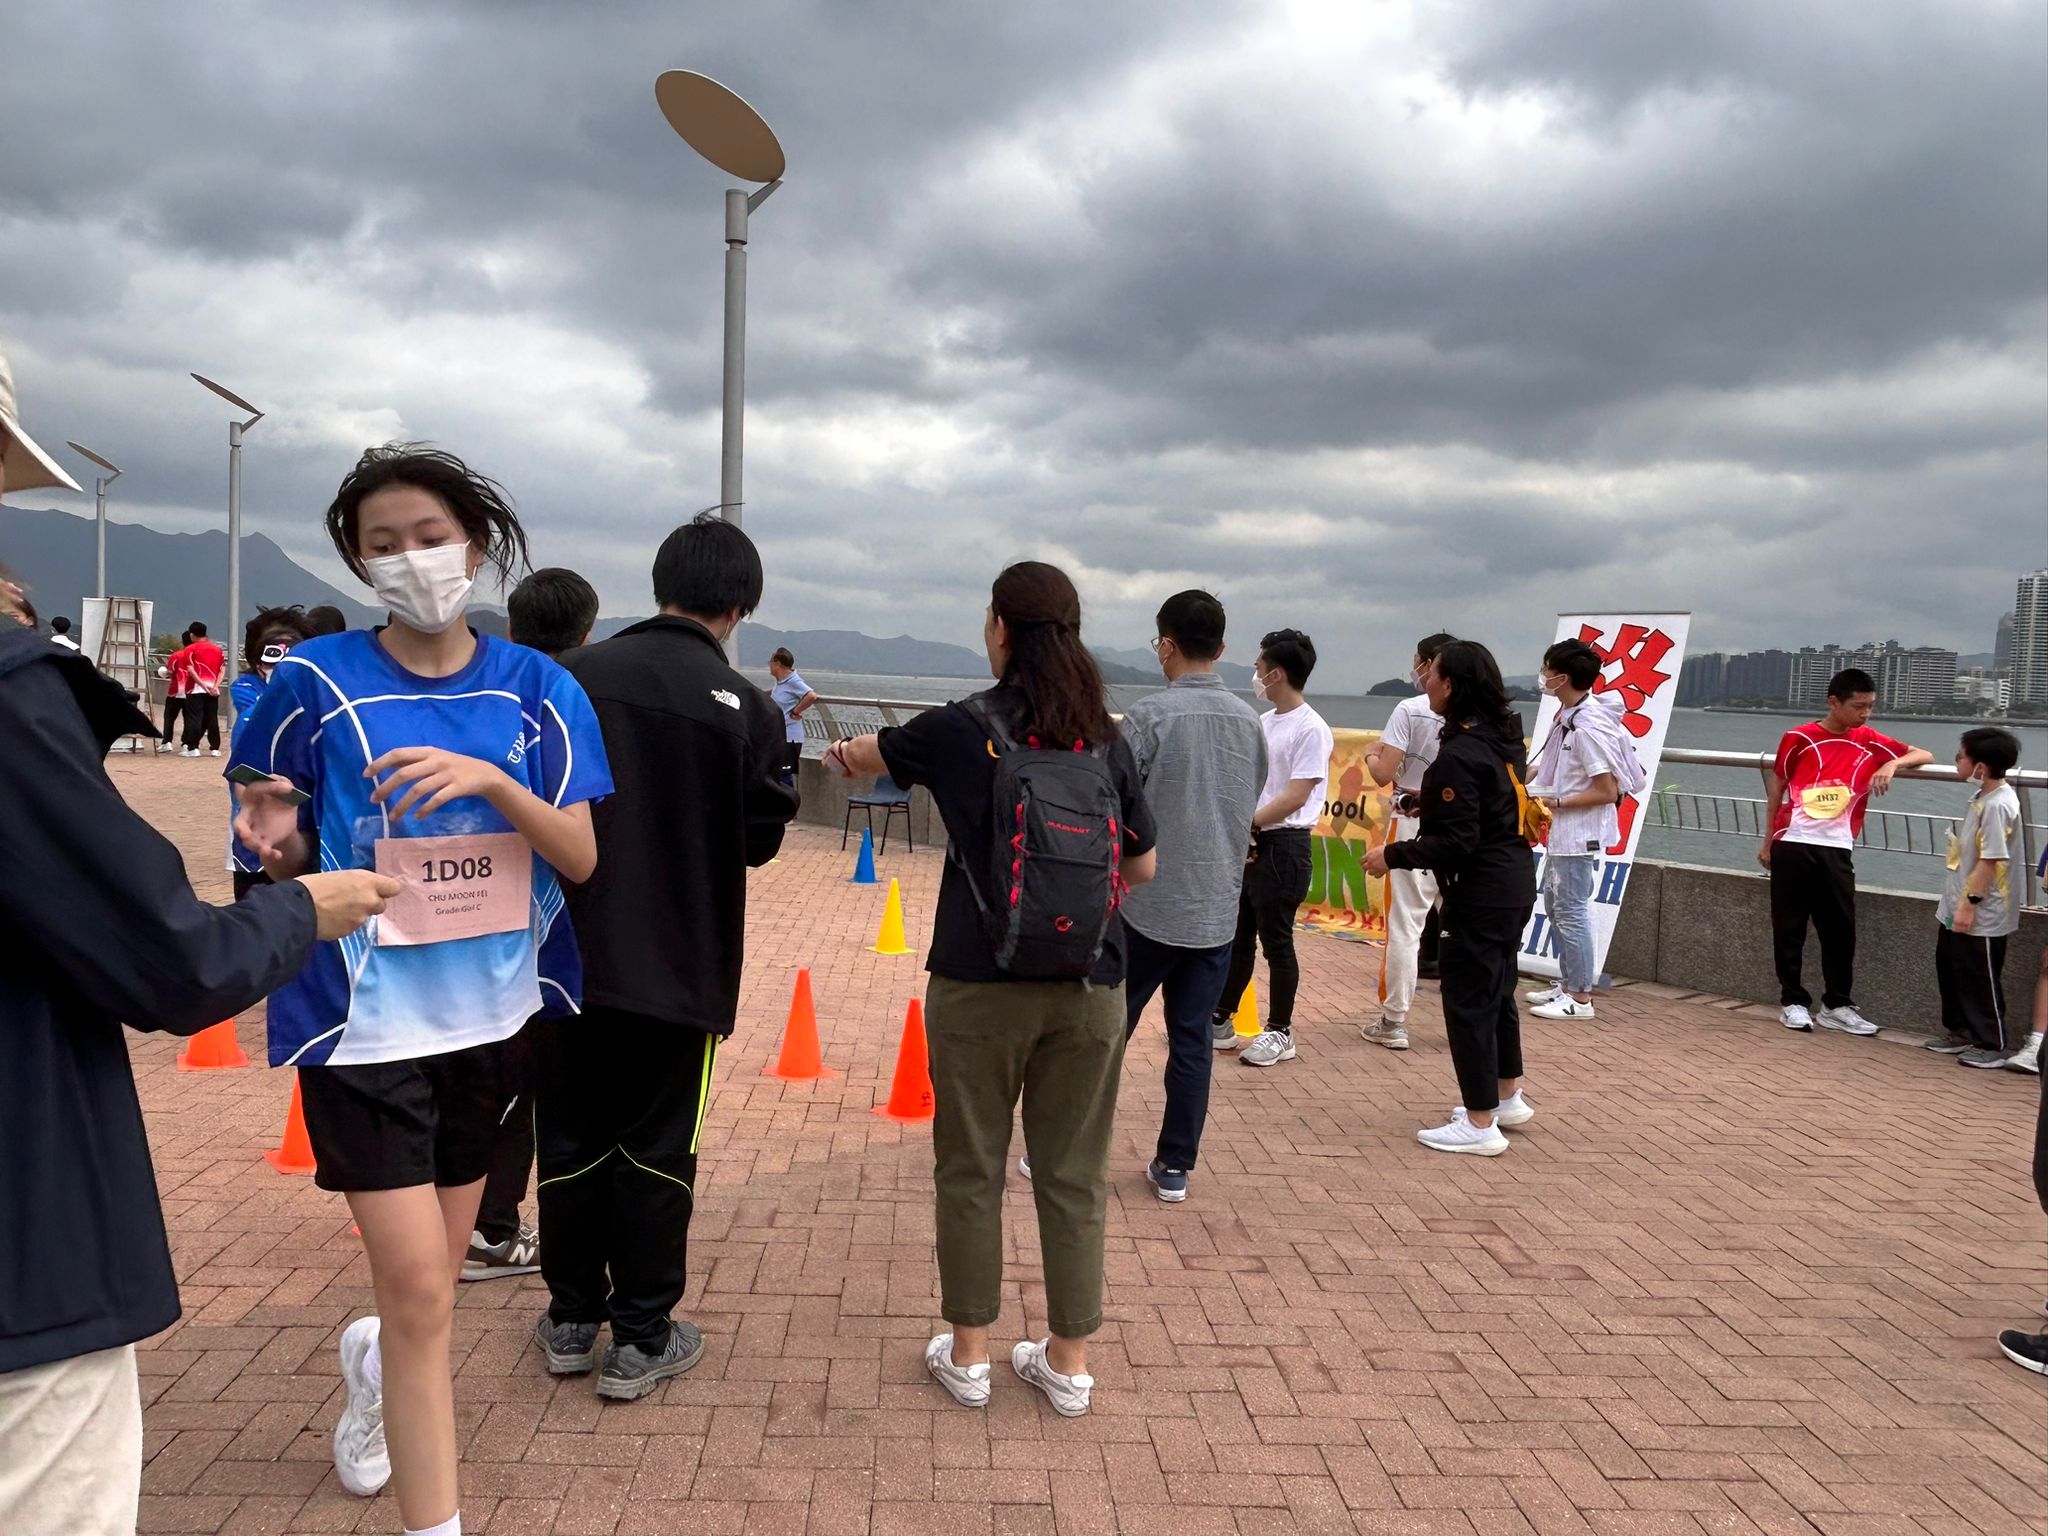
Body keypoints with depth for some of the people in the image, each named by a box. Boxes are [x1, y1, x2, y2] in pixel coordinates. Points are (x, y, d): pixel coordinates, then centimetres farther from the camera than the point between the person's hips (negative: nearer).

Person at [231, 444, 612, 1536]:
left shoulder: (536, 690, -2)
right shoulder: (317, 681, -7)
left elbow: (582, 857, -6)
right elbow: (284, 852, 4)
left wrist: (490, 781, -22)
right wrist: (281, 845, -19)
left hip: (492, 1014, 4)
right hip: (365, 1020, -3)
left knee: (438, 1268, 20)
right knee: (420, 1290, -6)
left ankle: (373, 1363, 54)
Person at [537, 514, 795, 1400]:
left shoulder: (575, 677, -4)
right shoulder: (744, 706, -11)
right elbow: (760, 840, -5)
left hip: (571, 954, 3)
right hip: (678, 965, -2)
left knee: (571, 1138, 16)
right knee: (656, 1152, 9)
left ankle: (572, 1320, 29)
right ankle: (641, 1339, 18)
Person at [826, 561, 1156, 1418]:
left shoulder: (960, 729, -6)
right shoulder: (1107, 742, 1)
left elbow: (866, 755, 16)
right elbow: (1143, 867, 10)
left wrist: (836, 757, 38)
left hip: (978, 988, -2)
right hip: (1089, 991, 3)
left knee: (970, 1171, 13)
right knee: (1073, 1176, 12)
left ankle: (968, 1355, 25)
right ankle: (1069, 1363, 24)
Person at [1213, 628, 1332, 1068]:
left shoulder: (1311, 730, -13)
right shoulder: (1263, 723, 13)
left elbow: (1295, 797, -17)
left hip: (1284, 845, -8)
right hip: (1248, 841, 8)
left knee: (1276, 940, 0)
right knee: (1237, 935, 14)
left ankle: (1280, 1033, 11)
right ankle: (1221, 1022, 24)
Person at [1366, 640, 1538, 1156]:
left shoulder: (1458, 754, -22)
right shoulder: (1504, 737, 7)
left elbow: (1455, 843, -24)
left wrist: (1393, 855, -14)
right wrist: (1432, 804, 17)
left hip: (1481, 893, -10)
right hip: (1516, 882, 10)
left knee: (1467, 1002, 0)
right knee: (1497, 991, 22)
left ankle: (1481, 1124, 7)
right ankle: (1508, 1098, 35)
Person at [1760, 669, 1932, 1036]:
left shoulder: (1870, 743, 6)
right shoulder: (1799, 739, -1)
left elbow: (1924, 755, 9)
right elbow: (1776, 789, 7)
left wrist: (1893, 763, -13)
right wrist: (1768, 842, 10)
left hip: (1836, 850, 2)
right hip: (1793, 845, -2)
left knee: (1840, 930, 2)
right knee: (1789, 928, 3)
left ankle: (1837, 1006, 12)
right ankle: (1793, 1001, 13)